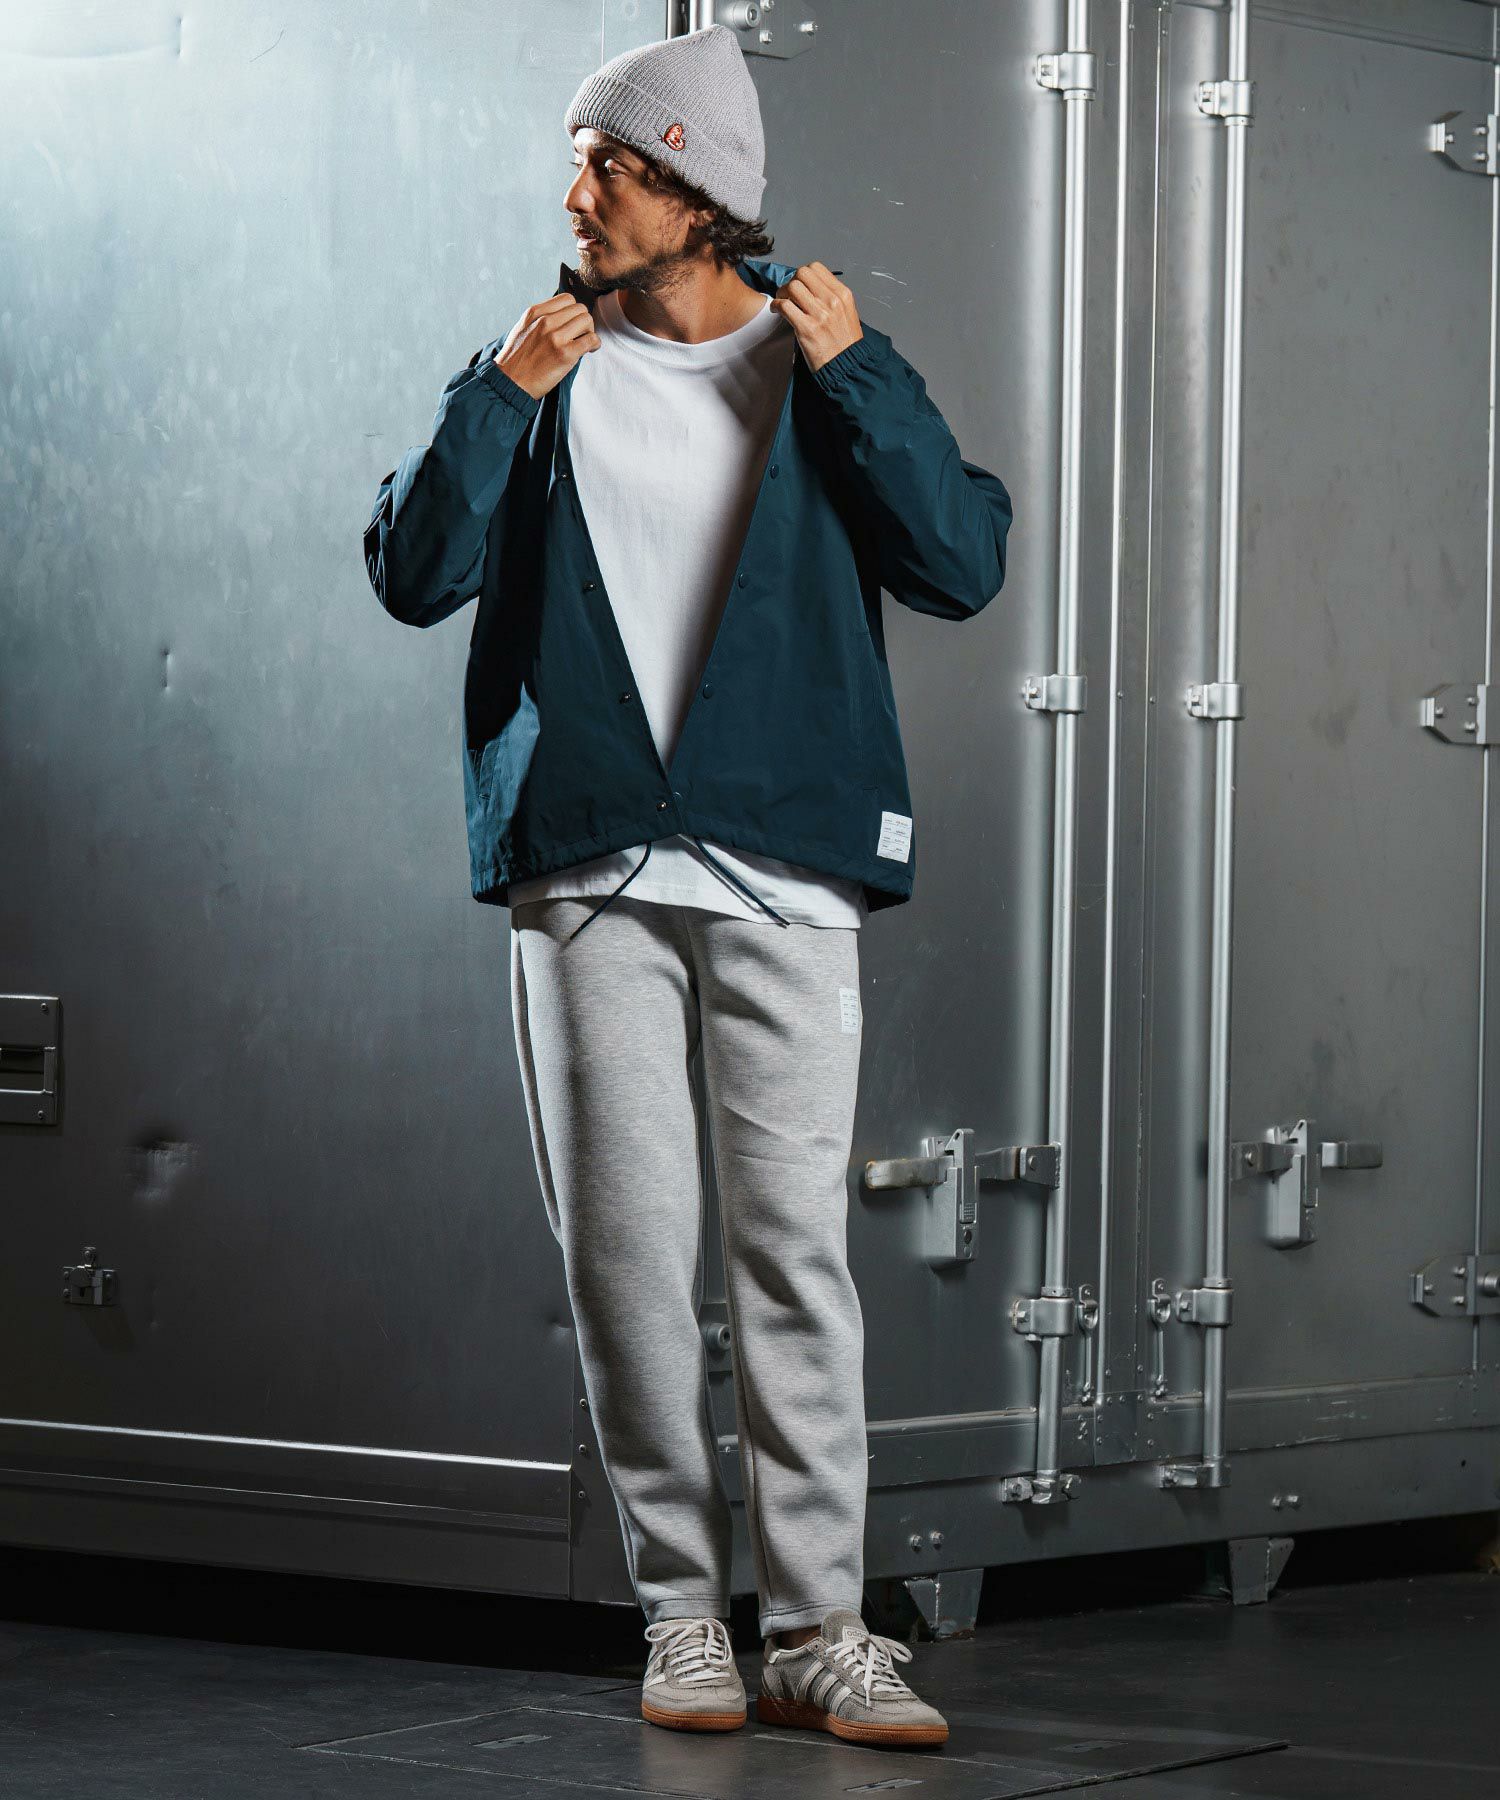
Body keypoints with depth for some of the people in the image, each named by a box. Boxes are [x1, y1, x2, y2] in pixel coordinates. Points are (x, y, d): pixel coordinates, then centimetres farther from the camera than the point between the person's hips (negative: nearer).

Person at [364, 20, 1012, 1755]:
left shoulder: (819, 367, 8)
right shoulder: (548, 364, 11)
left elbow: (962, 566, -1)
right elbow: (413, 574, 3)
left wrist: (858, 370, -7)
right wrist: (500, 395, -8)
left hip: (782, 866, -1)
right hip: (586, 874, 1)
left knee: (794, 1244, -6)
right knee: (626, 1247, 0)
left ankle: (816, 1628, -5)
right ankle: (682, 1607, 9)